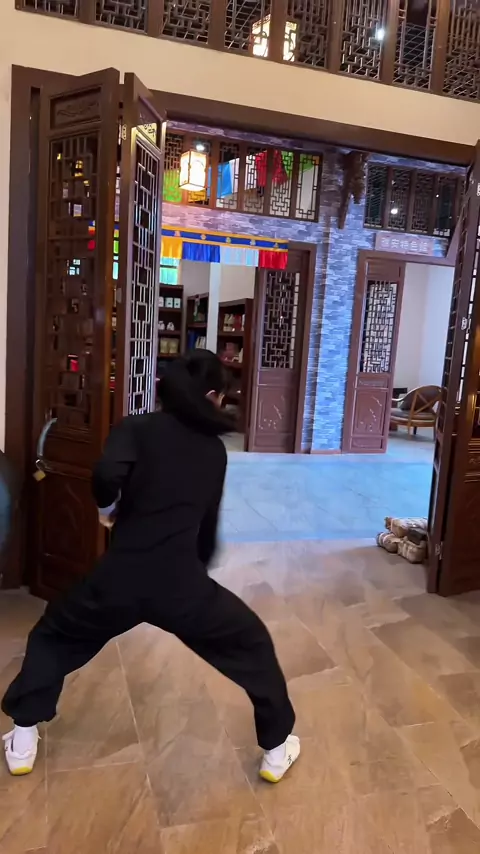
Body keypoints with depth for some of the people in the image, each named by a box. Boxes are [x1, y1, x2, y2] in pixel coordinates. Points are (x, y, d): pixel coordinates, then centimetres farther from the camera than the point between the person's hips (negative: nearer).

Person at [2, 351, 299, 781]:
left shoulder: (137, 427, 2)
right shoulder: (215, 449, 11)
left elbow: (107, 474, -19)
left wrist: (109, 510, 4)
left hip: (120, 576, 0)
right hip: (182, 581, 1)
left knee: (51, 636, 31)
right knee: (254, 644, 26)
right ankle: (277, 749, 33)